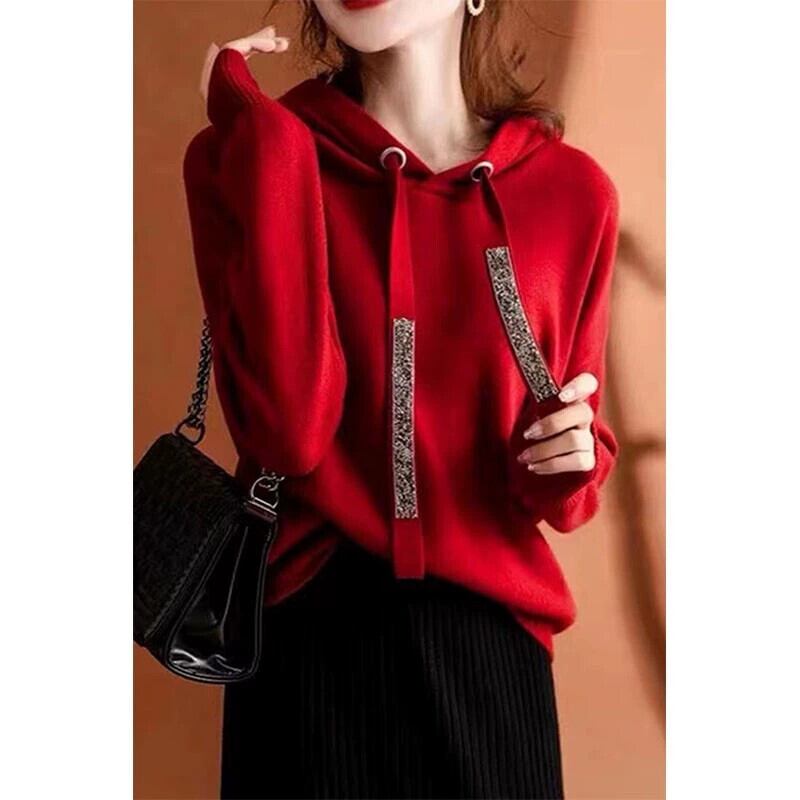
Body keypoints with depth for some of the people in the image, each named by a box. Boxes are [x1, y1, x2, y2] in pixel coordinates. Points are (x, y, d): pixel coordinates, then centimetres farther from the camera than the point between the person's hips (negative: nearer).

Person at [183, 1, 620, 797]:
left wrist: (572, 457, -11)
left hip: (488, 633, 2)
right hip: (308, 633, -1)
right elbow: (288, 431, -21)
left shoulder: (573, 189, -1)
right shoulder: (243, 154, -6)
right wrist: (265, 139, -18)